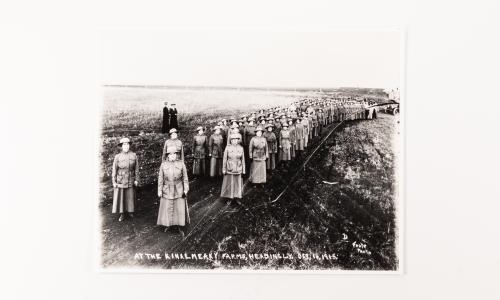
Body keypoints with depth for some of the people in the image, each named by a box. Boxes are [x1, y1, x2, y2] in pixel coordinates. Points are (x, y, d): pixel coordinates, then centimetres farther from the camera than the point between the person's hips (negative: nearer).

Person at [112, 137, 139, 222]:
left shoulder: (134, 155, -3)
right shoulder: (117, 157, -6)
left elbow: (136, 168, 2)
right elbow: (114, 169, -2)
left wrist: (136, 180, 1)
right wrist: (114, 182, -4)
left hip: (130, 180, 1)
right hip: (120, 180, -1)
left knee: (130, 196, 10)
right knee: (120, 197, 4)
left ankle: (130, 211, 29)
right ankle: (121, 214, 15)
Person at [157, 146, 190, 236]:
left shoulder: (181, 164, -7)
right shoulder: (163, 165, -5)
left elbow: (185, 178, -2)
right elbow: (160, 179, -1)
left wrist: (185, 190, -4)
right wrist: (159, 191, -2)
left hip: (179, 190, 0)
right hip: (167, 191, 0)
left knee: (180, 208, 4)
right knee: (167, 208, 10)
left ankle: (179, 227, 19)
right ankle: (167, 224, 32)